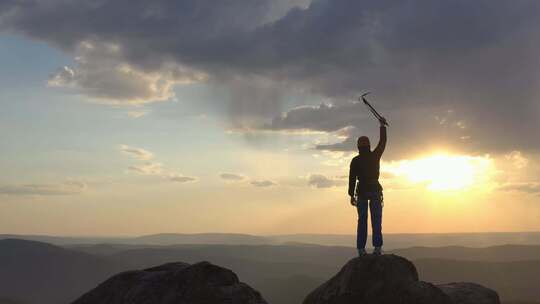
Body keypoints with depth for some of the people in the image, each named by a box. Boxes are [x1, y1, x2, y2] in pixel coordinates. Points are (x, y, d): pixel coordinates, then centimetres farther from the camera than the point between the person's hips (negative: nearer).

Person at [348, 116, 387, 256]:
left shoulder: (355, 161, -2)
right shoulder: (375, 156, 0)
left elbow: (352, 178, -4)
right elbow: (382, 142, 14)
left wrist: (352, 195, -1)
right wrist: (382, 126, 24)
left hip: (361, 192, 0)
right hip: (375, 190, 0)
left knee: (362, 220, 2)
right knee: (376, 220, 0)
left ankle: (361, 248, -3)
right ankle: (377, 247, -8)